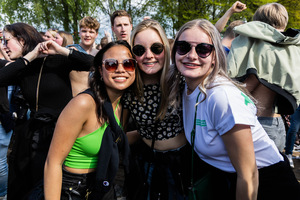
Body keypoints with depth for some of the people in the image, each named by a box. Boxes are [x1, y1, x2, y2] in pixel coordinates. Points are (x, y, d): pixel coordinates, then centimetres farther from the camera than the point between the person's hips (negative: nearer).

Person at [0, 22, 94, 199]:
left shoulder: (57, 61, -6)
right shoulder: (20, 69, 7)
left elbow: (92, 63, -16)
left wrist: (62, 50, -21)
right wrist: (30, 57, -13)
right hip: (32, 136, 5)